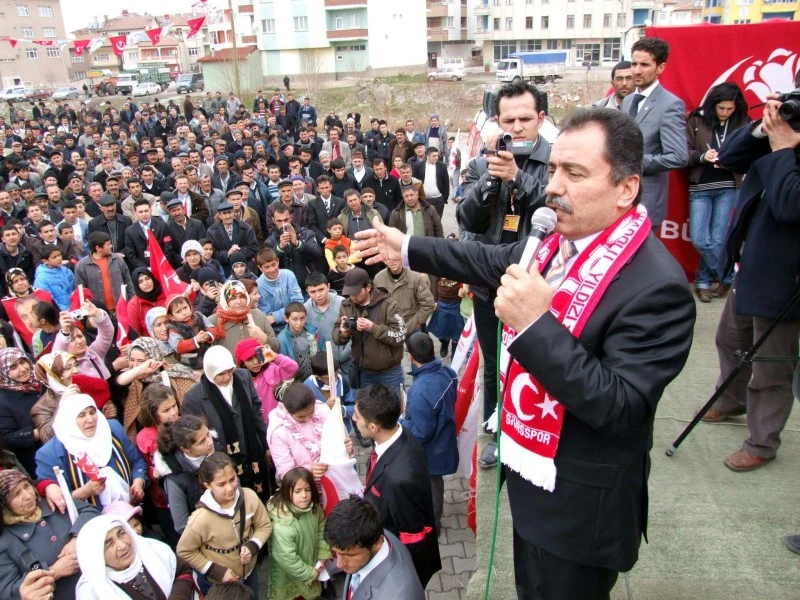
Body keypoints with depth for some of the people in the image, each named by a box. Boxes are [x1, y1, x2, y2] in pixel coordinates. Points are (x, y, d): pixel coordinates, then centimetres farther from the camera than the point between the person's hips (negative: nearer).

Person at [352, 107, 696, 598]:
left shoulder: (656, 286, -28)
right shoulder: (560, 241, -4)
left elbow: (620, 407, -31)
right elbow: (495, 261, 14)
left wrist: (535, 322, -35)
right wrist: (408, 248, 21)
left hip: (581, 504, -7)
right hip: (533, 471, 8)